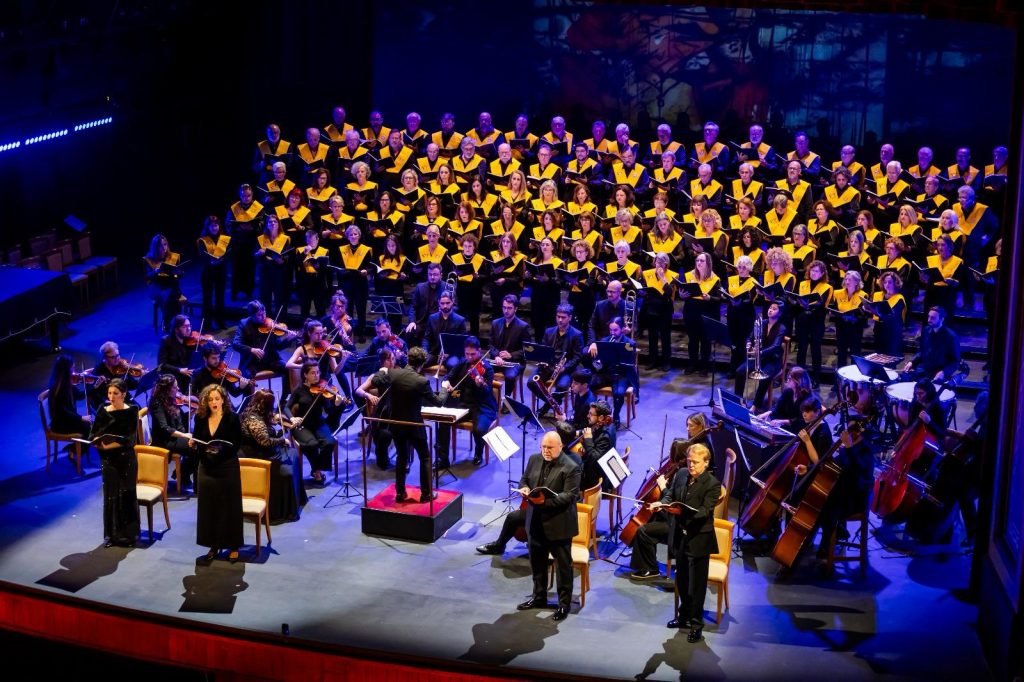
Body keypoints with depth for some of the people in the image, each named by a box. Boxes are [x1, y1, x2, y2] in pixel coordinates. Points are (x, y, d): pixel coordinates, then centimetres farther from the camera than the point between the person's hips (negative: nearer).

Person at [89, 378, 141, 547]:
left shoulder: (131, 411, -6)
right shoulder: (103, 411, 4)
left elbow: (129, 438, -14)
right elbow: (93, 435, 0)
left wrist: (109, 445, -23)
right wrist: (99, 443, -22)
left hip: (126, 459, -3)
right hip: (108, 459, 3)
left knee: (126, 495, 2)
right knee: (109, 496, 6)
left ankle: (127, 534, 10)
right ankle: (111, 534, 16)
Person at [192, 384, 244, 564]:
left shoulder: (232, 418, -9)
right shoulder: (200, 418, 2)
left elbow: (237, 444, -13)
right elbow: (197, 441, 11)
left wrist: (222, 448, -30)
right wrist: (192, 443, -12)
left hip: (227, 468, -4)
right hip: (207, 468, 4)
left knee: (229, 507, 1)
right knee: (209, 507, 7)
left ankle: (233, 547, 11)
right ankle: (214, 545, 18)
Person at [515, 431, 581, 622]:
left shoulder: (571, 468, -15)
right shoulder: (534, 460, 5)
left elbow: (569, 496, -19)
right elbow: (524, 479, 16)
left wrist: (546, 500, -30)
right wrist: (524, 488, -8)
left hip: (559, 525, -6)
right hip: (536, 522, 7)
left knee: (563, 565, 4)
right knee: (537, 563, 19)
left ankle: (564, 604, 14)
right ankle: (539, 597, 34)